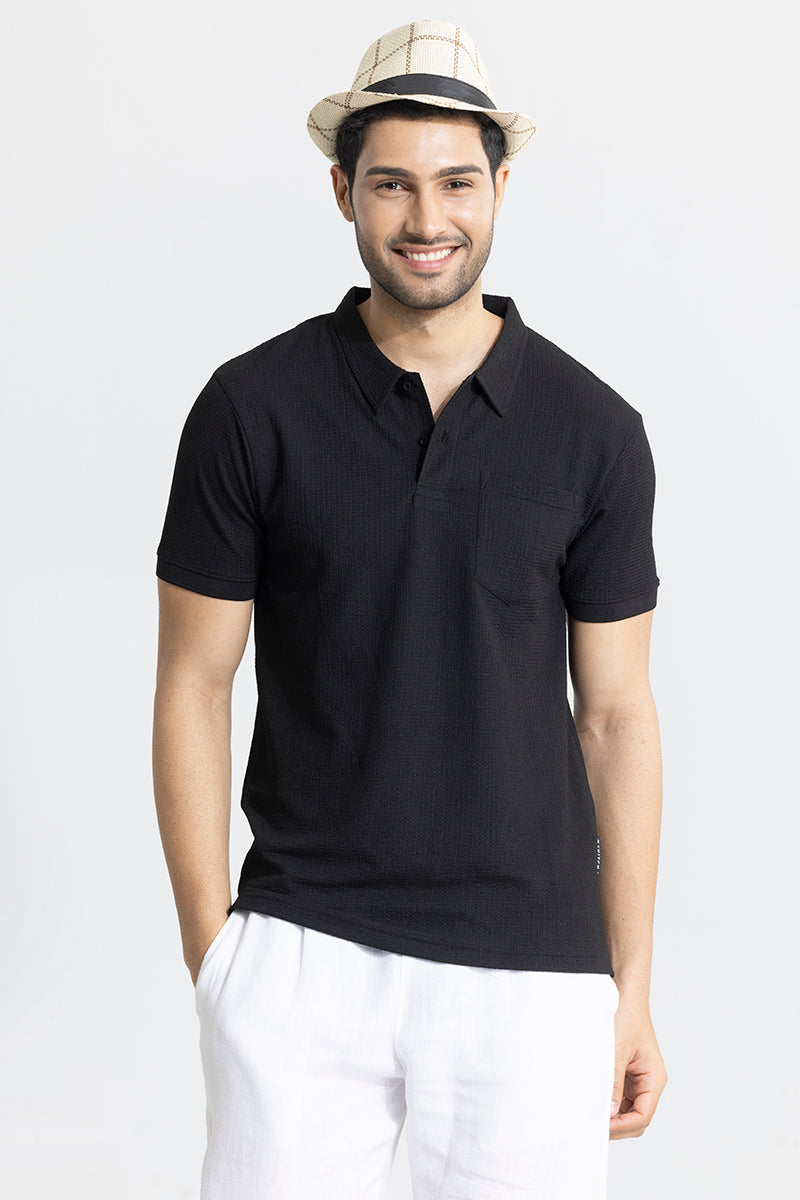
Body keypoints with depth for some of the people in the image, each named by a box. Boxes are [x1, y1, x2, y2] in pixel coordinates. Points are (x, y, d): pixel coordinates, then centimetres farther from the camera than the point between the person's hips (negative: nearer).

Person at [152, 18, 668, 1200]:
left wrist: (632, 991, 4)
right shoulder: (251, 407, -2)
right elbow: (194, 685, 2)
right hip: (303, 955, -1)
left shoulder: (593, 430, 0)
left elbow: (615, 715, 5)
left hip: (529, 969, 1)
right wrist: (211, 955, -3)